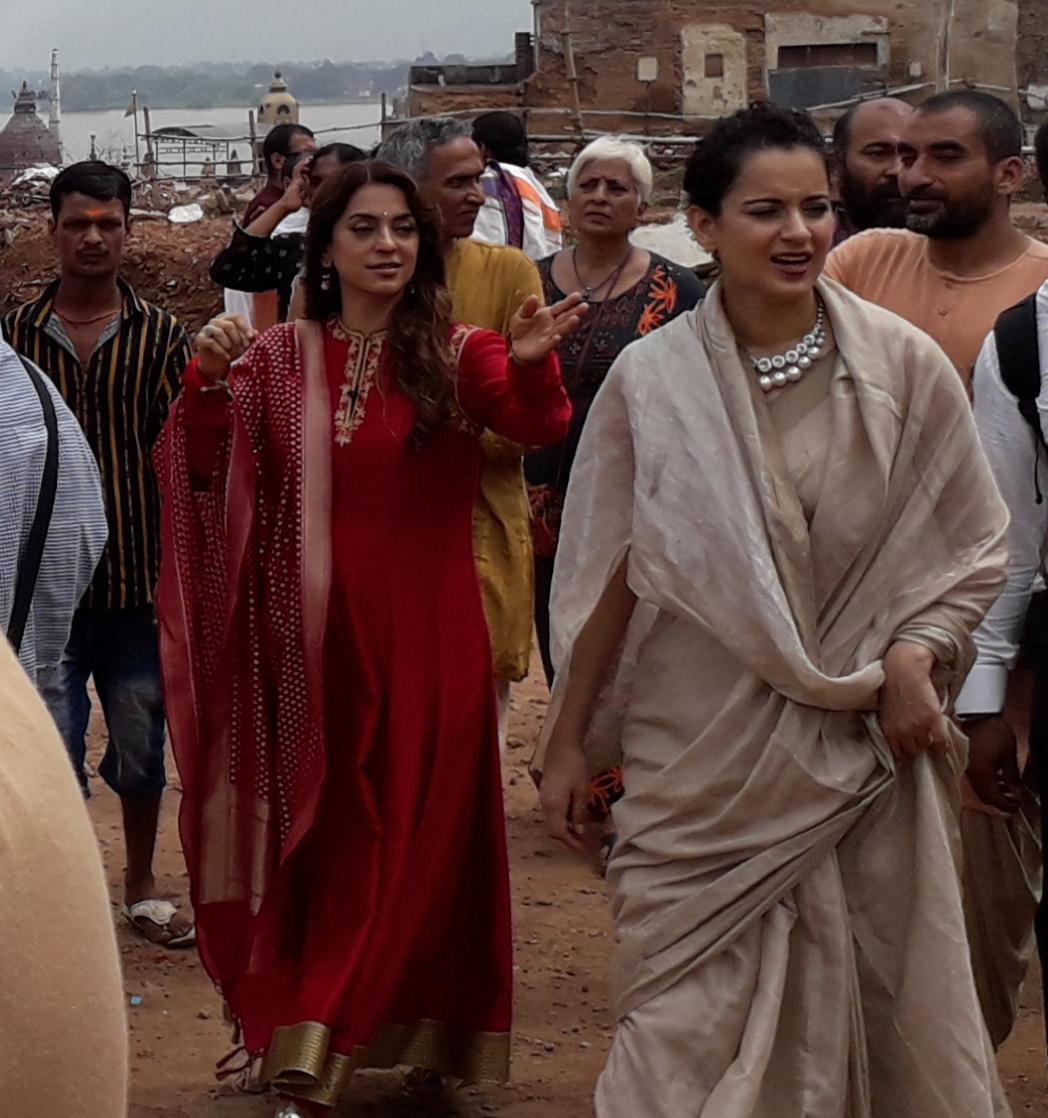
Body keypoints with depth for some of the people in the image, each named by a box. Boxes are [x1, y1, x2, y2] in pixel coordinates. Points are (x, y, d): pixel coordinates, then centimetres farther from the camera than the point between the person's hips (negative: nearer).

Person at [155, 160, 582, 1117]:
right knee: (327, 841, 10)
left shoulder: (453, 354, -1)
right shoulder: (279, 360, 4)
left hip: (427, 635, -1)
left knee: (413, 839, 0)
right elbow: (206, 476, -5)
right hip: (316, 636, 1)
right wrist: (208, 388, -25)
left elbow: (538, 423, -18)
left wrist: (531, 366, -40)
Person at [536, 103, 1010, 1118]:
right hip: (702, 757, 0)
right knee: (690, 1029, 4)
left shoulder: (904, 367, -5)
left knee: (870, 1016, 8)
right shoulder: (652, 380, -5)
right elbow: (607, 575, 2)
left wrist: (917, 650, -12)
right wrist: (566, 742, 6)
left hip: (863, 747, 1)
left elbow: (975, 547, 5)